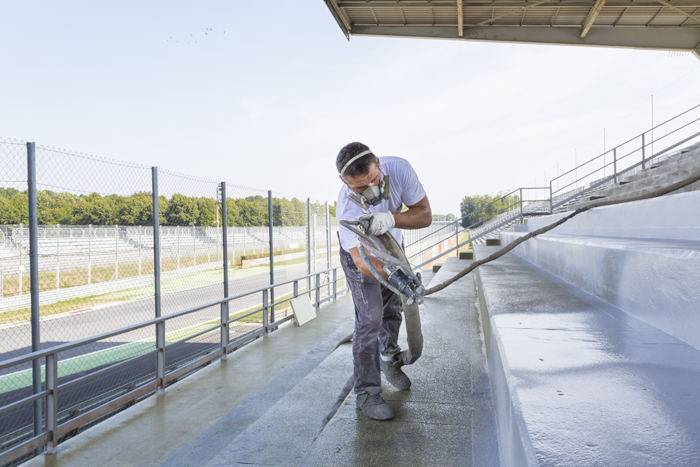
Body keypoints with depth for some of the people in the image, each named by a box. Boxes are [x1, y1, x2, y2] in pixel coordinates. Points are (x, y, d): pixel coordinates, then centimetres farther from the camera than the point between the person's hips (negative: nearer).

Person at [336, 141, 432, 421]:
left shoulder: (399, 168, -32)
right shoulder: (347, 207, -41)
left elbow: (425, 214, -26)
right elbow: (362, 260, -48)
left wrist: (391, 218, -45)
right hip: (359, 252, -5)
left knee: (393, 308, 18)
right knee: (370, 318, -13)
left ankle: (388, 360, 44)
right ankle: (367, 393, -1)